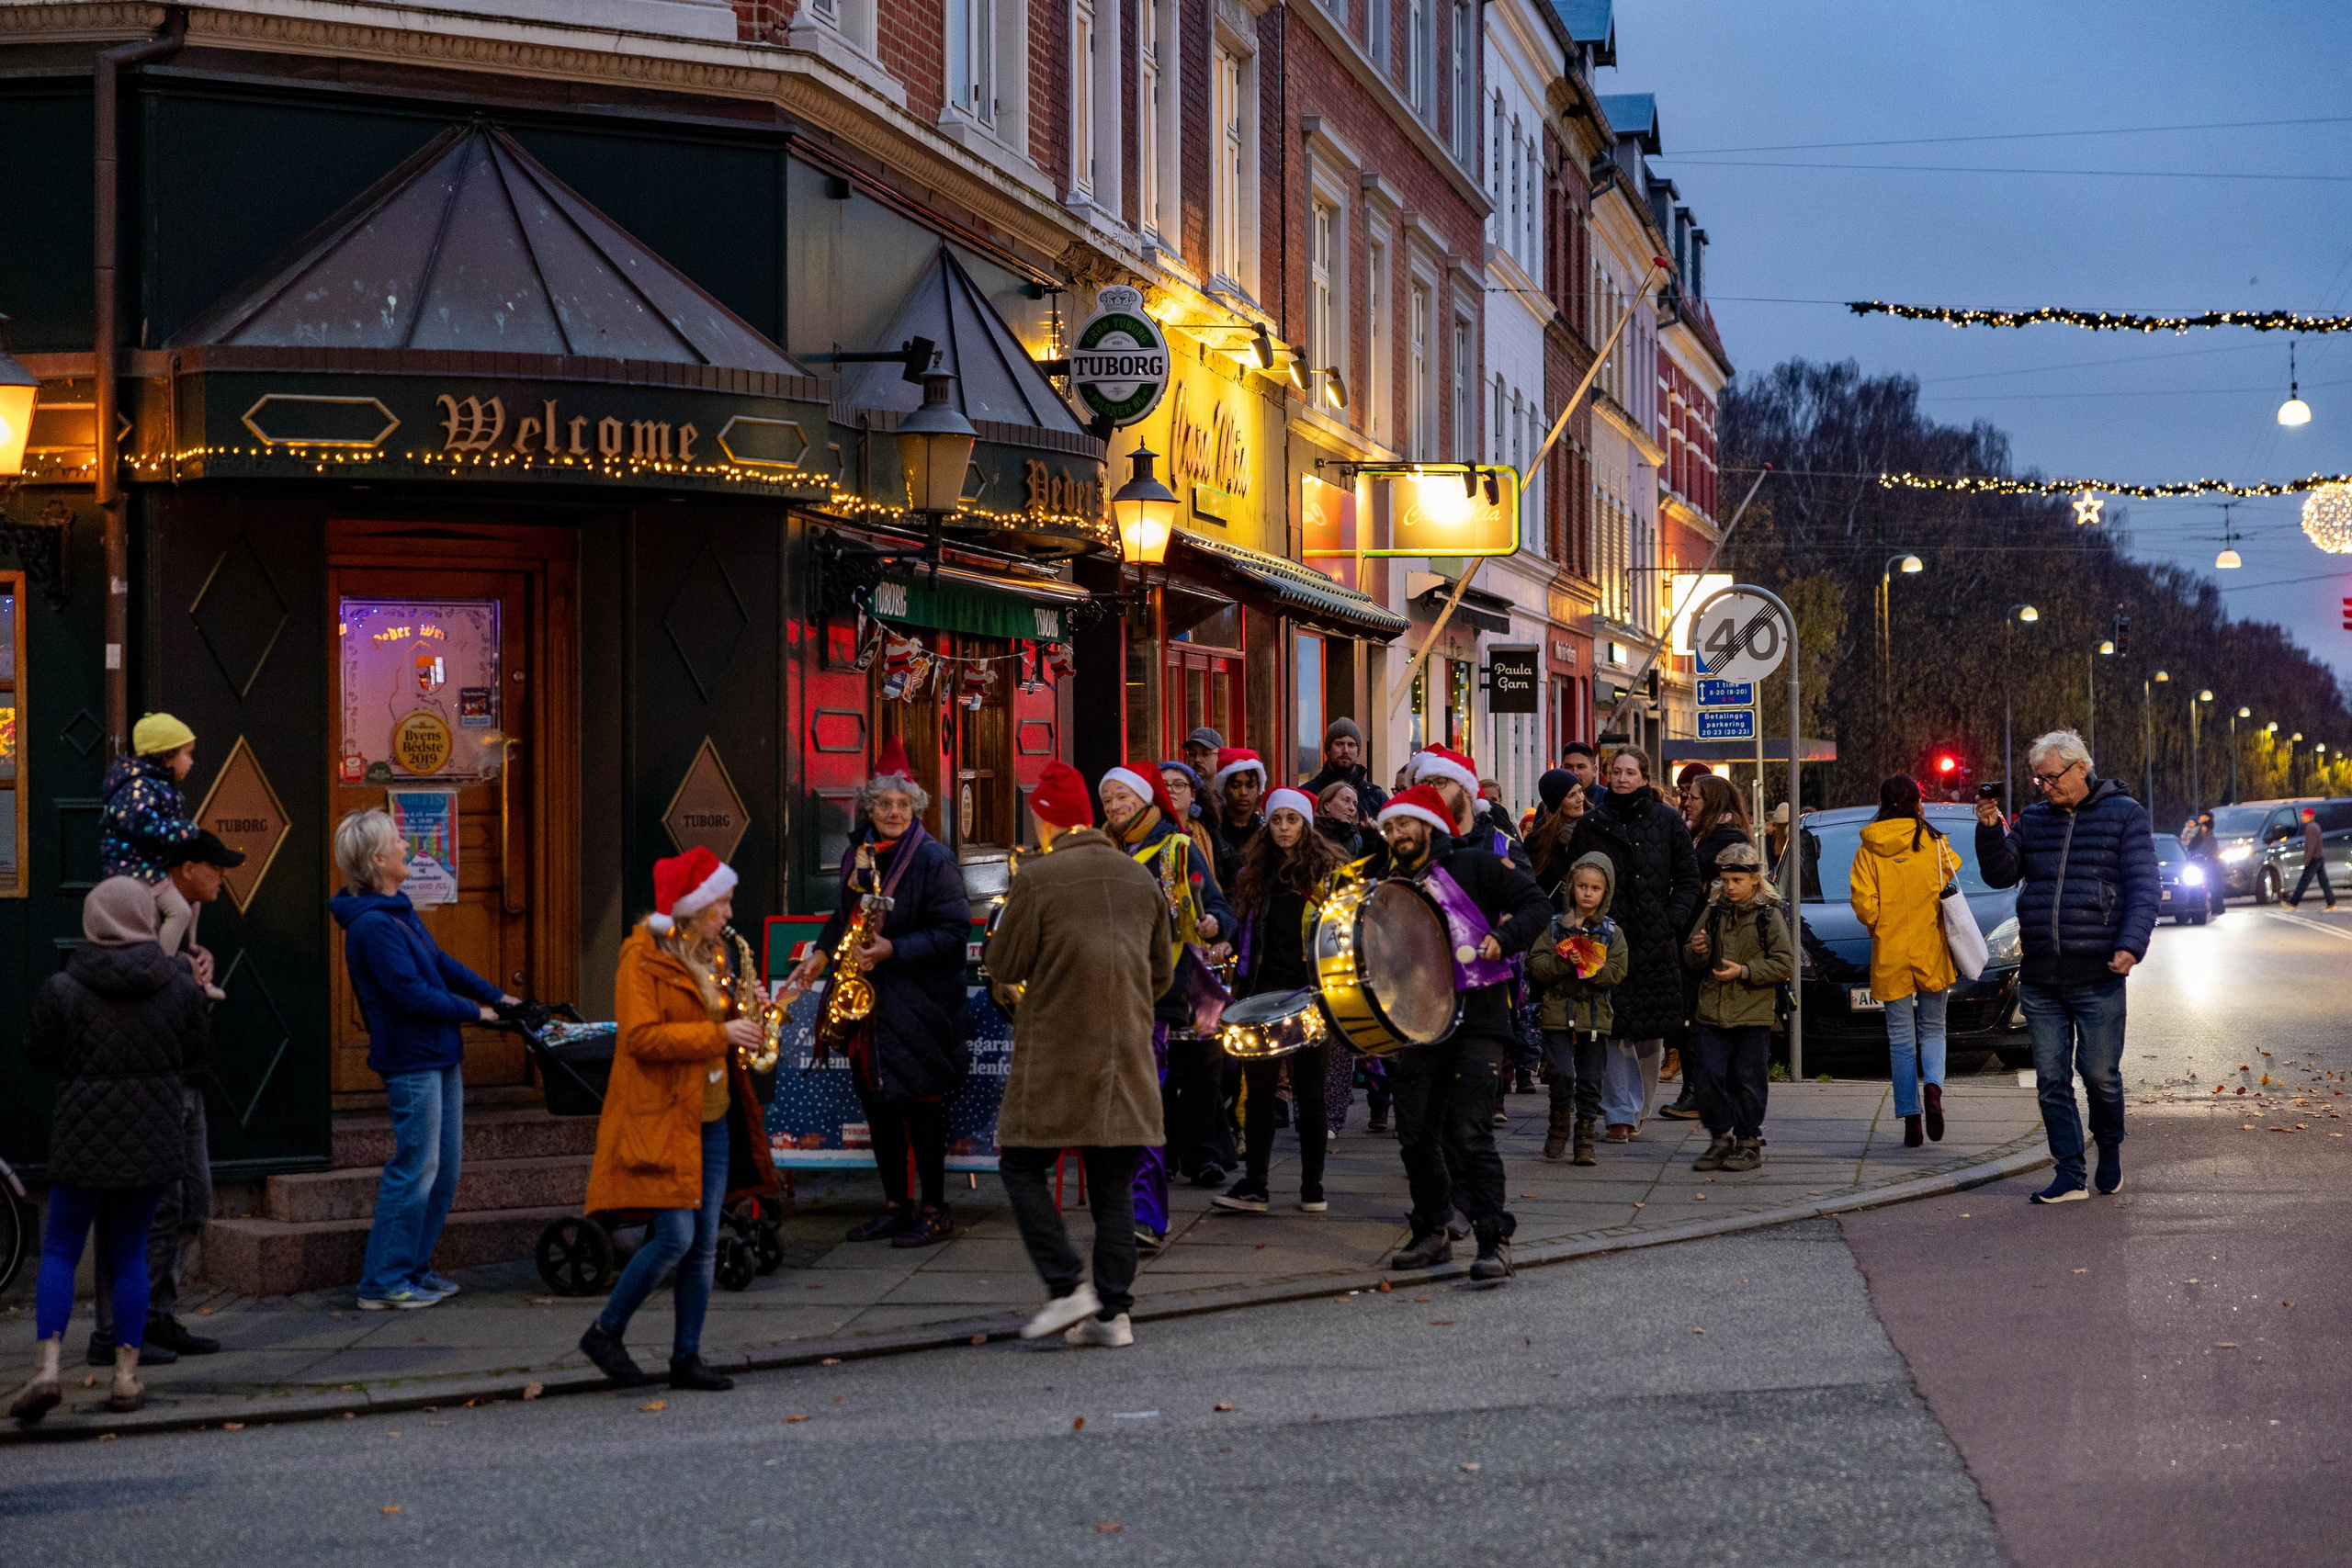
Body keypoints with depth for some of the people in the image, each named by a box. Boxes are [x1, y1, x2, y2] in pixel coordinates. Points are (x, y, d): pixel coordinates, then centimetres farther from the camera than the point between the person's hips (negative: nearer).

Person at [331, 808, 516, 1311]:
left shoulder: (397, 911, 13)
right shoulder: (372, 925, -19)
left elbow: (439, 963, 22)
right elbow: (413, 993, -21)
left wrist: (494, 995, 18)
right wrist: (474, 1012, -10)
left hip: (438, 1055, 10)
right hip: (411, 1061, -10)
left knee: (444, 1168, 14)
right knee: (416, 1168, -6)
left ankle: (415, 1269, 22)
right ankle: (384, 1283, 1)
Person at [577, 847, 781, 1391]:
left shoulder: (712, 953, 15)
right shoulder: (642, 957, -11)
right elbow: (641, 1036, -21)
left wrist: (745, 1016, 7)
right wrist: (718, 1034, -22)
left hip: (712, 1119, 8)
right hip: (662, 1117, -8)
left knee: (704, 1245, 6)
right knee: (675, 1237, -13)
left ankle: (686, 1358, 13)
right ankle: (606, 1332, 5)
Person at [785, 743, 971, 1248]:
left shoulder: (934, 859, -10)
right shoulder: (857, 856, 11)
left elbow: (954, 930, -14)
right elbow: (844, 915, 25)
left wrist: (894, 950, -21)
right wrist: (821, 953, 8)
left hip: (917, 1002, -7)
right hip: (867, 1000, 7)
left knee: (919, 1103, -4)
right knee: (876, 1101, 10)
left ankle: (934, 1210, 6)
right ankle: (895, 1205, 21)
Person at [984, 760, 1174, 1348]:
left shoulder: (1037, 877, -11)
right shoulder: (1141, 879, 8)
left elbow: (1004, 966, -7)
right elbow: (1162, 974, 14)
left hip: (1055, 1052, -5)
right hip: (1127, 1053, 5)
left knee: (1022, 1165, 6)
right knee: (1113, 1182, 9)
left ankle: (1067, 1286, -6)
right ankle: (1114, 1311, 7)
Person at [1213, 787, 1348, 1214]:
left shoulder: (1326, 869, 2)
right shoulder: (1256, 870, 12)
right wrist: (1242, 984, 8)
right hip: (1266, 990, 3)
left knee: (1310, 1091, 3)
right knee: (1258, 1089, 0)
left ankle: (1312, 1187, 9)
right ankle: (1253, 1186, 2)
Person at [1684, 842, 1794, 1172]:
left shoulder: (1769, 916, -3)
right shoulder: (1713, 913, 8)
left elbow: (1784, 963, -6)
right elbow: (1691, 958, 15)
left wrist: (1744, 972, -15)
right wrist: (1697, 951, -9)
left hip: (1753, 1015, -3)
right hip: (1712, 1012, 3)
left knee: (1747, 1081, 2)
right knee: (1709, 1076, -2)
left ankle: (1749, 1142, 13)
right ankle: (1721, 1139, 11)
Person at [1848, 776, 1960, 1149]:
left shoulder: (1868, 851, -4)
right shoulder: (1934, 844, -4)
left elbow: (1864, 906, -8)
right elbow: (1949, 889, 3)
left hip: (1890, 955, 0)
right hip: (1931, 950, 0)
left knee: (1901, 1038, 7)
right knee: (1932, 1029, 13)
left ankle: (1911, 1118, 3)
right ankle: (1933, 1086, -15)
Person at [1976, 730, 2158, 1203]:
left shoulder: (2123, 814, 3)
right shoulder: (2033, 819, 14)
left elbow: (2144, 888, -1)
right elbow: (2001, 875, 10)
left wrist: (2131, 946, -14)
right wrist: (1990, 831, -8)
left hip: (2097, 976, -4)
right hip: (2038, 978, 4)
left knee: (2099, 1072, -3)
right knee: (2051, 1080, 2)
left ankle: (2110, 1144, 26)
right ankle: (2070, 1175, 6)